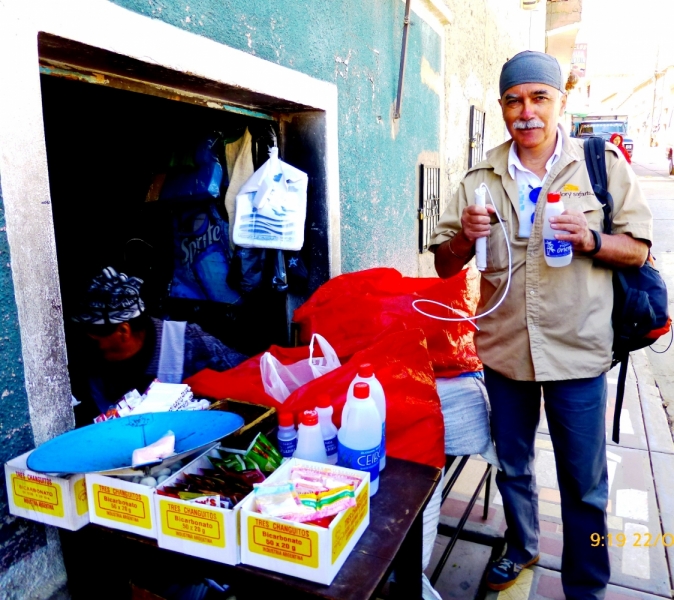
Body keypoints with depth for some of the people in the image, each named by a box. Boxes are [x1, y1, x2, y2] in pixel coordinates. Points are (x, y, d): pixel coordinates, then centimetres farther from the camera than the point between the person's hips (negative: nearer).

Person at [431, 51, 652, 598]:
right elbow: (445, 266, 4)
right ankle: (521, 546, 47)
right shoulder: (481, 179, 3)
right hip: (504, 348, 3)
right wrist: (466, 235, -17)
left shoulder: (603, 164, -3)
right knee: (513, 465, 20)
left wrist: (590, 240, -20)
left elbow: (639, 248, 0)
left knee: (584, 483, 10)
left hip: (578, 350, -2)